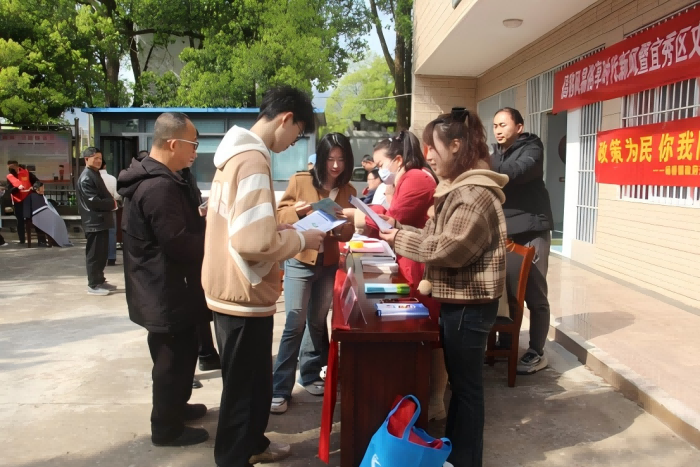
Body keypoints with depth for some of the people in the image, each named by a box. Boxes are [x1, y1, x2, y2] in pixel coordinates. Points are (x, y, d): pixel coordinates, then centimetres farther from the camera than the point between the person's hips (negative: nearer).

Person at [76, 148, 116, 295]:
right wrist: (112, 204, -10)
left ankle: (100, 281, 24)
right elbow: (93, 201, -21)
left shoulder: (95, 174, 18)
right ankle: (93, 285, 3)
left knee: (102, 253, 15)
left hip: (101, 220, 10)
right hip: (94, 221, -10)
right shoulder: (86, 178, -14)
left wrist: (111, 202, 3)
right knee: (94, 254, -4)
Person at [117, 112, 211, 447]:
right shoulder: (160, 186, -25)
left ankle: (176, 407, 40)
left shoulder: (150, 178, 10)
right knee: (173, 358, 4)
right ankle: (166, 428, 20)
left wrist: (202, 221, 7)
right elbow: (178, 244, -27)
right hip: (167, 290, -11)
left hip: (163, 286, 11)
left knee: (178, 354, 23)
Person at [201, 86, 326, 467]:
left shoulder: (236, 153, 10)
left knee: (254, 380, 25)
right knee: (243, 387, 8)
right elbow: (255, 243, -30)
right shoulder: (252, 160, -22)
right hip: (243, 295, -10)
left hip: (232, 290, 10)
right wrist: (300, 239, -14)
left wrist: (279, 230, 10)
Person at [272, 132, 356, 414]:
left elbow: (348, 232, 5)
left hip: (329, 263, 4)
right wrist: (295, 211, -24)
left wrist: (337, 226, -16)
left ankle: (310, 375, 32)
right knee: (295, 323, -6)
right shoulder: (300, 181, -6)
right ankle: (279, 389, 2)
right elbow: (280, 216, -4)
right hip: (299, 261, -4)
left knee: (318, 322, 15)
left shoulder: (348, 190, 4)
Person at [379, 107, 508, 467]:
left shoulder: (476, 193, -20)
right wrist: (398, 229, 2)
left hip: (469, 304, -10)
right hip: (456, 299, 10)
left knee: (467, 384, 4)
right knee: (457, 380, 20)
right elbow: (436, 236, 15)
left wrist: (401, 239, -15)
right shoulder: (459, 187, 14)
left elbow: (449, 248, -25)